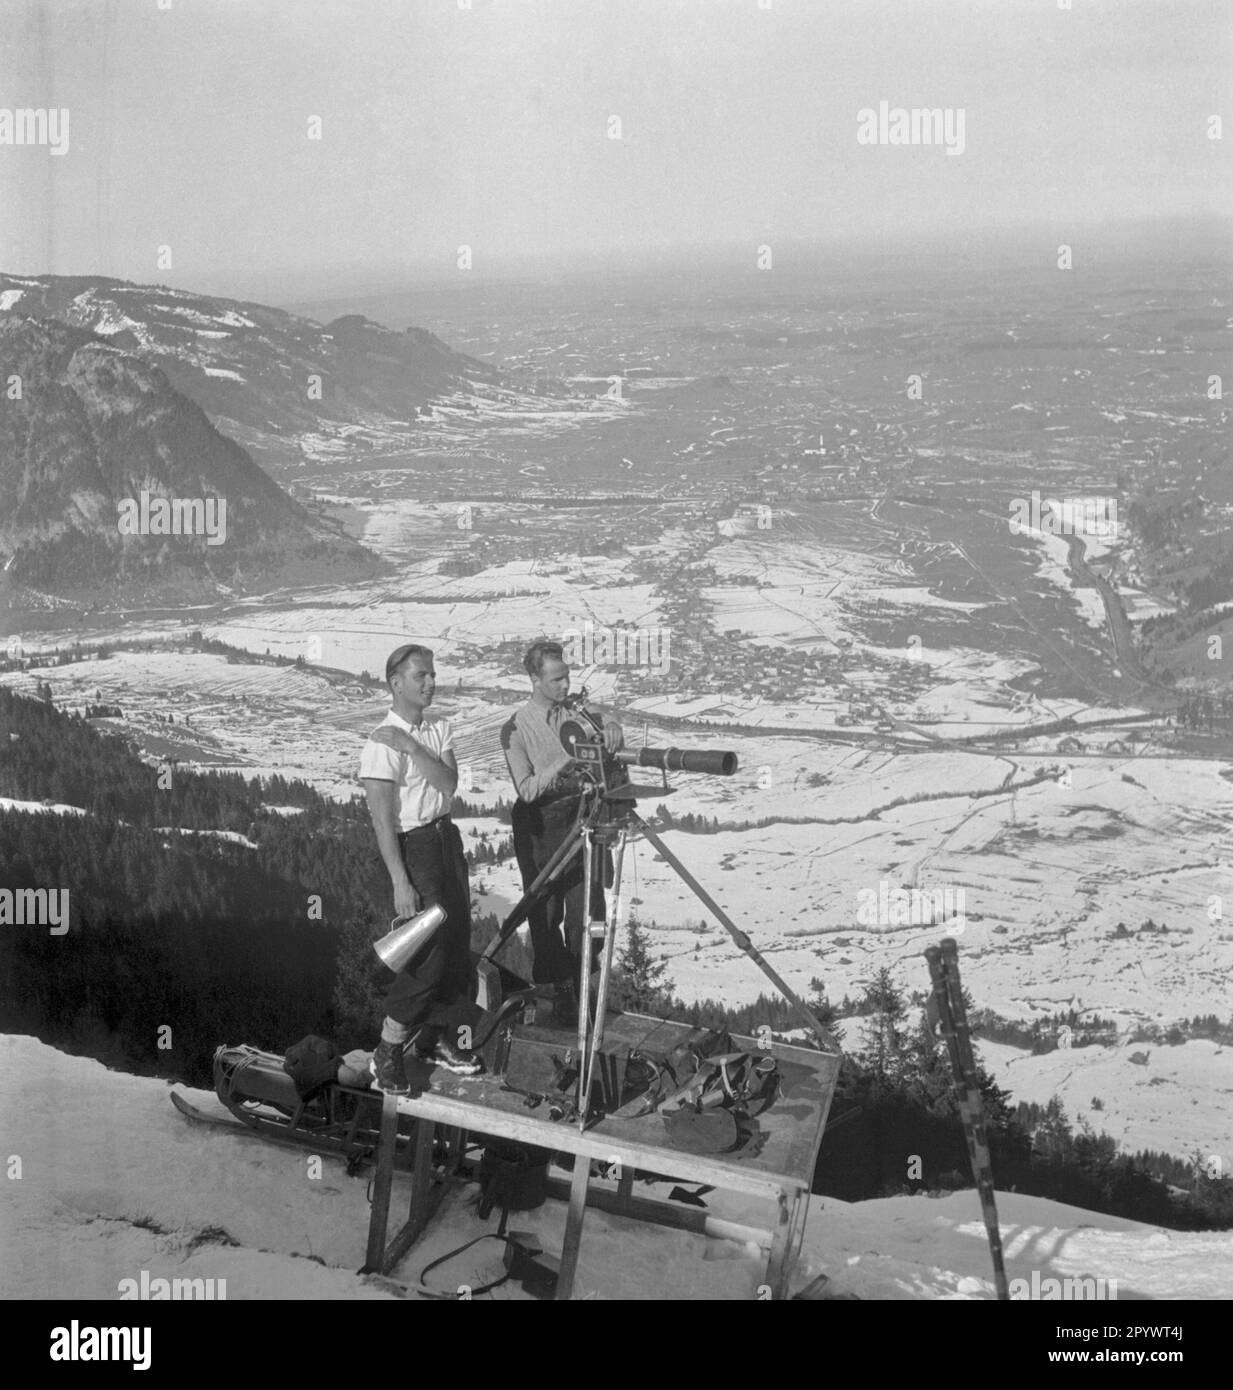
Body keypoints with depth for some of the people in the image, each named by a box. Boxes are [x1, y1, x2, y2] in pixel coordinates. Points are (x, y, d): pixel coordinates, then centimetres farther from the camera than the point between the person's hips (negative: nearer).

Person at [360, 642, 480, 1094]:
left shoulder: (439, 730, 6)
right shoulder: (382, 743, -15)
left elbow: (449, 783, -10)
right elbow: (382, 818, -18)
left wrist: (410, 745, -20)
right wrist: (400, 882, -21)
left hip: (446, 836, 8)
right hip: (412, 845, -8)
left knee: (458, 941, 12)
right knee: (430, 950, -10)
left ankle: (435, 1038, 28)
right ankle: (386, 1055, 2)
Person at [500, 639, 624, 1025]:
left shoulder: (577, 711, 6)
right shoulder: (516, 728, -9)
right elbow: (527, 789, -15)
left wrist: (610, 729, -25)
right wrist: (564, 762, -26)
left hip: (580, 816, 4)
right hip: (539, 823, -4)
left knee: (587, 907, 3)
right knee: (546, 911, 1)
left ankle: (580, 982, 20)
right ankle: (560, 991, 13)